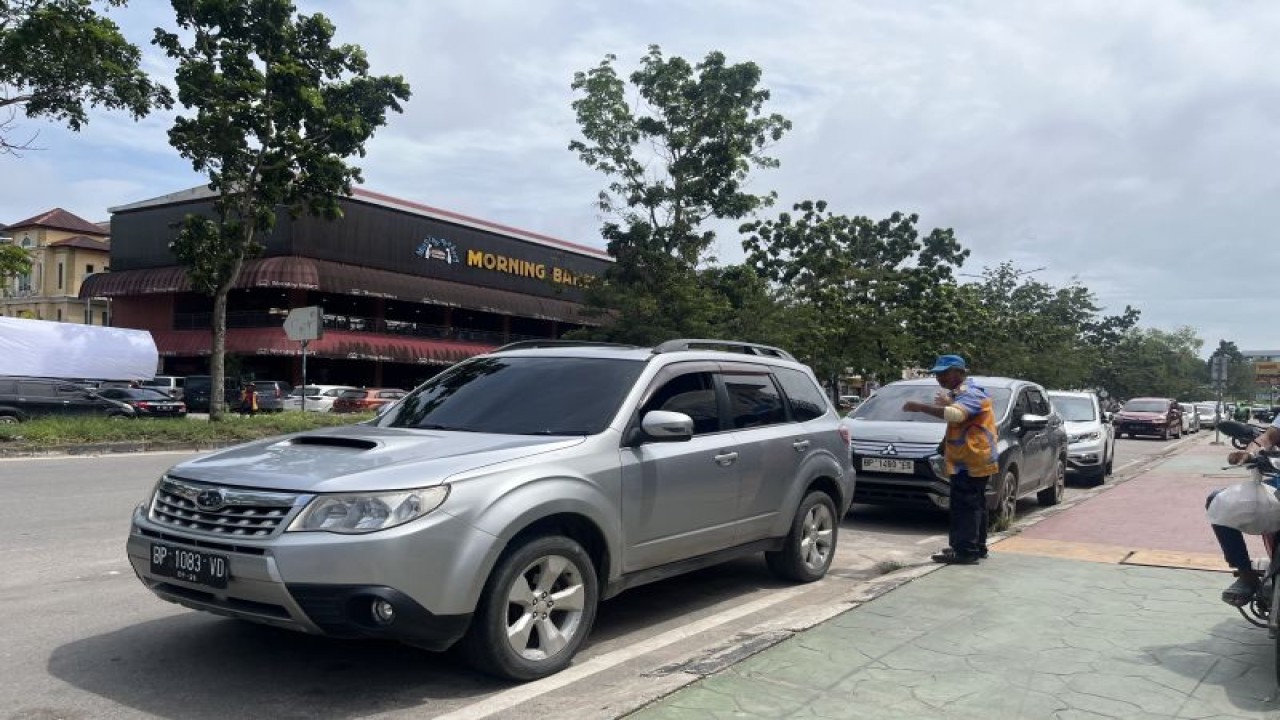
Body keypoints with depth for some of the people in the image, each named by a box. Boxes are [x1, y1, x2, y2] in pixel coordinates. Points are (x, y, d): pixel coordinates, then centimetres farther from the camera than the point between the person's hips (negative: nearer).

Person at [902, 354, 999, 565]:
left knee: (965, 506, -12)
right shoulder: (960, 392, 20)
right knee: (974, 505, 16)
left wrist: (921, 407, -33)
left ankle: (965, 551, -12)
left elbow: (955, 414, -34)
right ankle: (977, 547, 25)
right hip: (971, 460, 11)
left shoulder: (971, 393, -14)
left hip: (971, 461, -11)